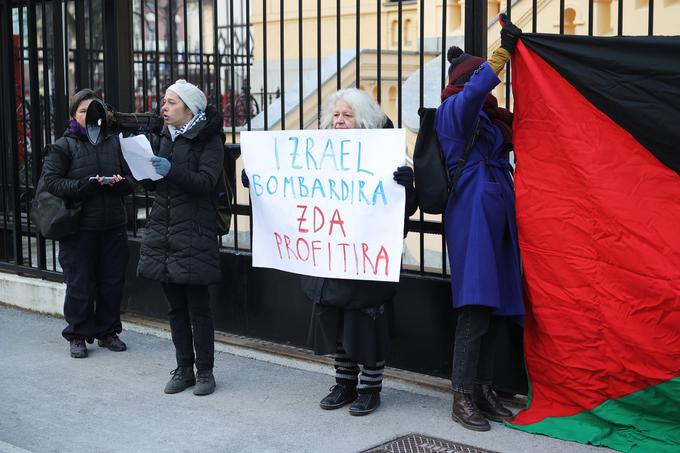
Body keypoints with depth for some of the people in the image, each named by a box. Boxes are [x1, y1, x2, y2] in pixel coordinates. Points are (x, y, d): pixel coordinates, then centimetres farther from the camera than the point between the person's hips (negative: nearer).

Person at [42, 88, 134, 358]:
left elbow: (131, 180, 15)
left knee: (112, 283, 8)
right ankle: (78, 336, 16)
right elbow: (51, 181, -9)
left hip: (113, 226, 4)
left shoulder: (114, 143, 11)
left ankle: (107, 332, 24)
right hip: (79, 227, -4)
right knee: (80, 285, 1)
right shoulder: (64, 146, -1)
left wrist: (119, 182, -8)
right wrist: (85, 185, -20)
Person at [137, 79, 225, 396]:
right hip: (162, 228, 7)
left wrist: (171, 171, -29)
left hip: (194, 233, -7)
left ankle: (204, 371, 8)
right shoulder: (167, 137, 16)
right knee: (175, 305, 10)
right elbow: (154, 184, 17)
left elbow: (205, 182, -17)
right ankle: (183, 369, 19)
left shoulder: (209, 140, -5)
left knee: (197, 305, -2)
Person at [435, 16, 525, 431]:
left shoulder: (489, 117, 21)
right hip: (473, 215, -8)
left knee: (497, 307, 6)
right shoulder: (455, 109, -1)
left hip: (499, 216, 8)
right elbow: (476, 89, -21)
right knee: (476, 310, -11)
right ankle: (462, 398, -6)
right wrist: (504, 48, -14)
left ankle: (484, 387, 14)